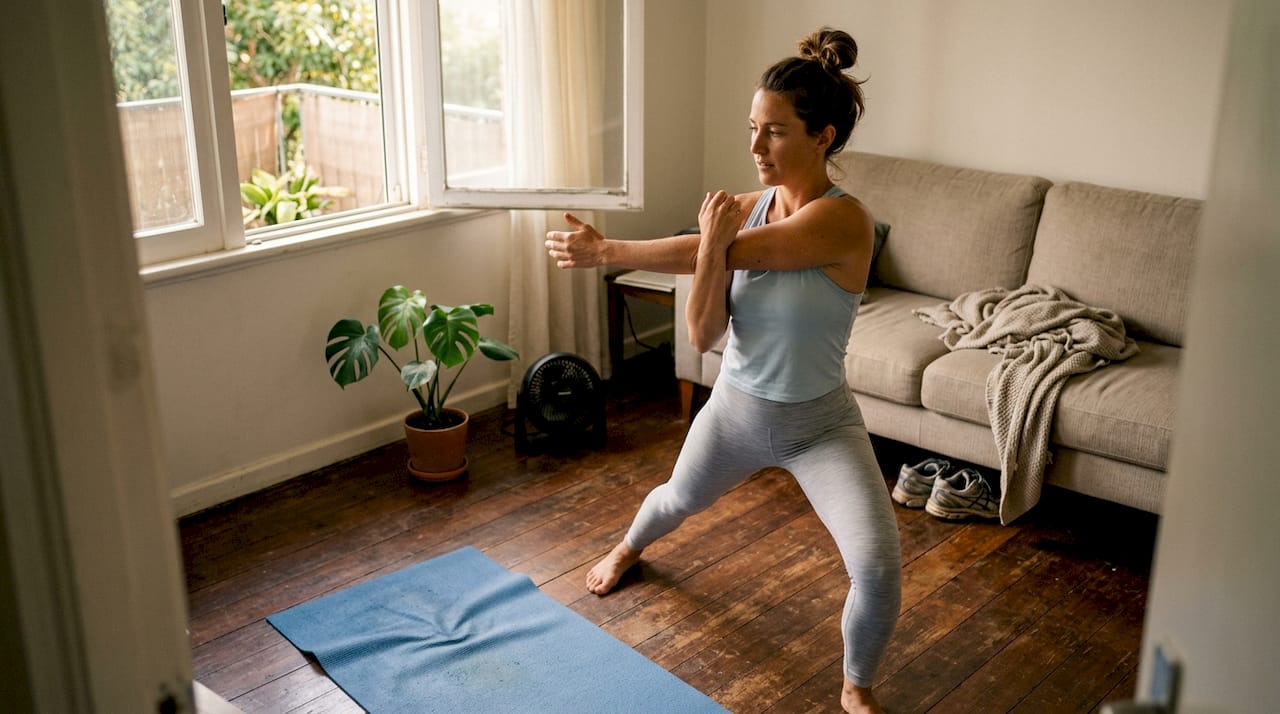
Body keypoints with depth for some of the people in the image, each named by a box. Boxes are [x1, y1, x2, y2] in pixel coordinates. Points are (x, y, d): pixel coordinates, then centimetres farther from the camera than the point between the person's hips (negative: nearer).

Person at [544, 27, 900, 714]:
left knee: (879, 570, -18)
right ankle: (630, 546, 68)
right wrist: (713, 240, -32)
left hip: (820, 424, -4)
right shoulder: (742, 208, -11)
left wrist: (604, 251, -23)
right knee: (680, 497, 31)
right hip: (734, 407, 5)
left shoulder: (844, 219, -26)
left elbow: (732, 254, -31)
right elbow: (703, 335, -16)